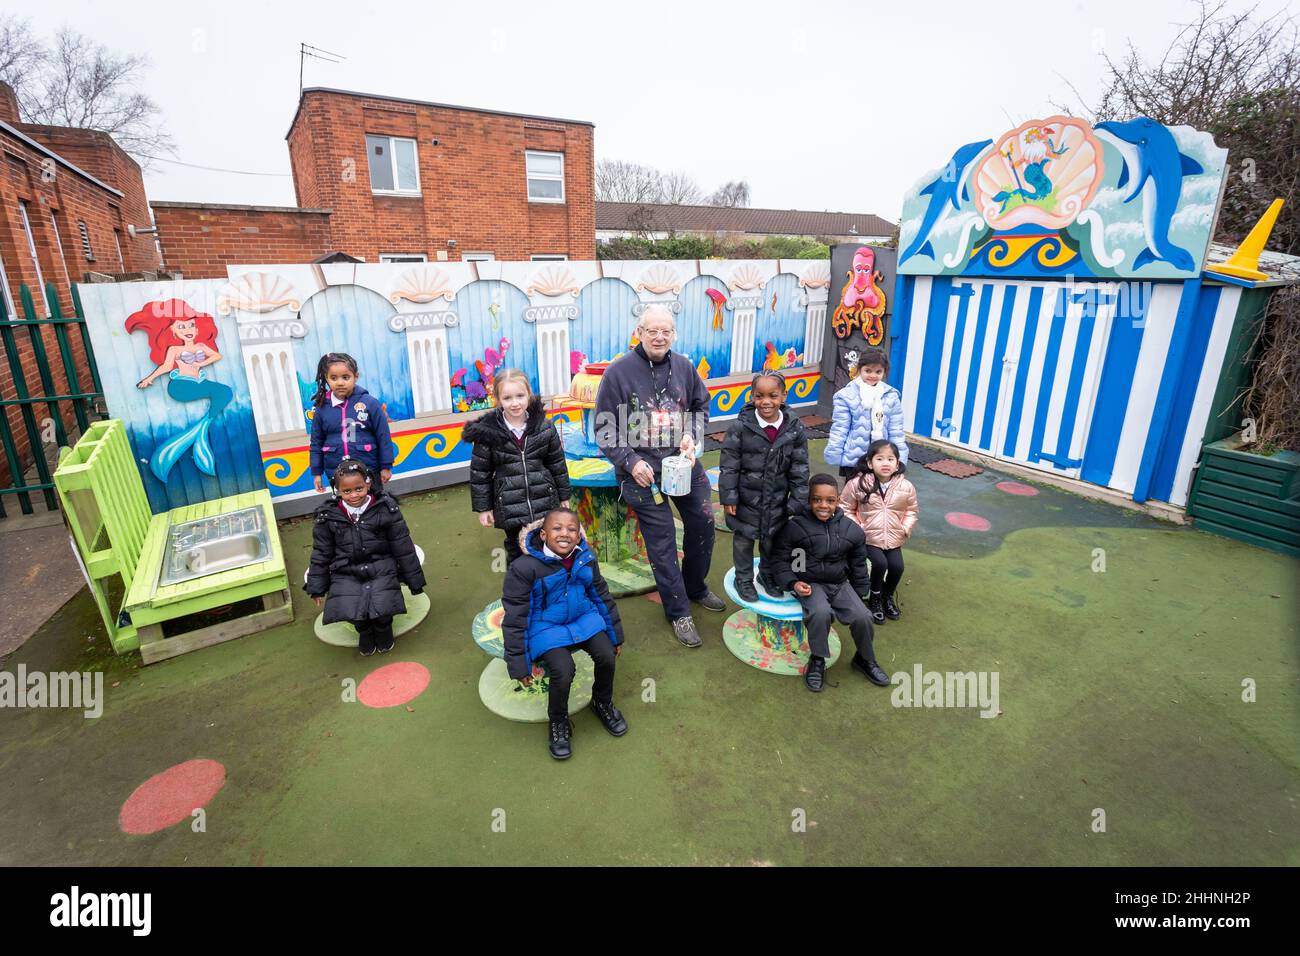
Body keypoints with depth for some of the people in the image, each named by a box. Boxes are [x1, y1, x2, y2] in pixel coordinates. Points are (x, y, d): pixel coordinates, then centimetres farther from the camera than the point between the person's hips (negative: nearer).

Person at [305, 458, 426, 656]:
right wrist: (317, 587, 13)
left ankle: (383, 627, 15)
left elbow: (403, 548, 1)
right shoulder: (328, 516, -1)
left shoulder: (386, 509, -6)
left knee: (382, 607, -25)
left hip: (381, 568, -1)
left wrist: (414, 579, 5)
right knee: (348, 609, -23)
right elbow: (321, 553, 11)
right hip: (346, 572, 2)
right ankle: (364, 630, 15)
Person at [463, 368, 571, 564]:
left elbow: (558, 463, 6)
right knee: (516, 553, 12)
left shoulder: (544, 427, -4)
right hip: (510, 507, -1)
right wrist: (483, 508, 2)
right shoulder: (488, 432, -9)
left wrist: (563, 496, 11)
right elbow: (479, 472, -1)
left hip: (545, 503, 2)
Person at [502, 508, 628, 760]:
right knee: (563, 672, -26)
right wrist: (518, 662, -11)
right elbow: (515, 618, -13)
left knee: (607, 656, -17)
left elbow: (601, 596, 10)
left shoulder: (586, 558, -6)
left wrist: (615, 633, 15)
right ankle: (558, 722, 7)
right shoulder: (525, 568, -21)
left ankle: (603, 704, 17)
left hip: (583, 618, 4)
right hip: (546, 626, -4)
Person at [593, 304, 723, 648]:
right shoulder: (618, 372, -13)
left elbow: (701, 404, 14)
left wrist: (693, 435, -4)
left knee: (703, 525, 13)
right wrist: (631, 461, -17)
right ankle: (679, 611, 21)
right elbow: (604, 428, -8)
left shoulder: (683, 366, -1)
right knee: (662, 541, 2)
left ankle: (696, 587, 41)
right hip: (643, 470, -4)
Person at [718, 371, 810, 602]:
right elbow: (729, 465, -12)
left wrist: (799, 502, -2)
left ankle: (767, 574, 45)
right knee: (743, 539, 14)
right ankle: (744, 578, 36)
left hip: (777, 499, 3)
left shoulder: (795, 428, -9)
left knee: (772, 539, 20)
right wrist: (728, 497, -11)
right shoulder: (741, 426, -17)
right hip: (746, 497, -2)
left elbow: (800, 469, -2)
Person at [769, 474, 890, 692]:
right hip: (809, 584, -3)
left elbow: (858, 564, 14)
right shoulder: (795, 526, -11)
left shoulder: (851, 530, 0)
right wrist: (793, 583, -17)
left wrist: (858, 594, 16)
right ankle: (817, 660, -6)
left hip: (839, 584, 4)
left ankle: (865, 659, 15)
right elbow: (779, 559, -3)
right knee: (821, 613, -33)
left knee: (862, 617, -17)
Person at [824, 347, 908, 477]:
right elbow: (839, 428, -7)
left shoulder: (891, 396, -1)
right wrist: (834, 455, -7)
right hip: (854, 458, -2)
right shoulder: (847, 395, -10)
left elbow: (896, 431, 3)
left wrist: (899, 458, 2)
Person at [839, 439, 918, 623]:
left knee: (897, 566, -13)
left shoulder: (906, 487, -5)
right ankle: (875, 599, 9)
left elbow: (911, 511, 12)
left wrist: (905, 528, -4)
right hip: (868, 537, -3)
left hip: (893, 539, 3)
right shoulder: (857, 484, -14)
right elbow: (845, 509, -3)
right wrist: (857, 528, -12)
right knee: (880, 563, -22)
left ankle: (888, 597, 22)